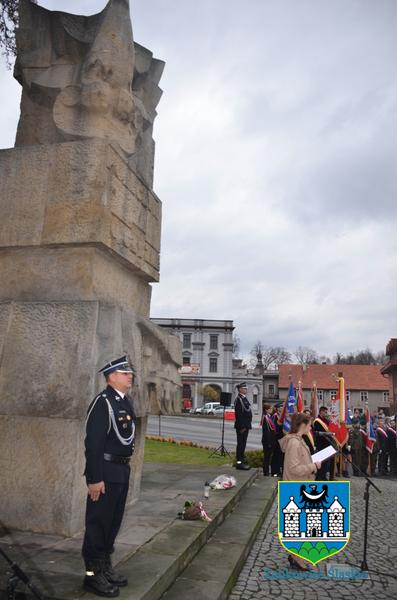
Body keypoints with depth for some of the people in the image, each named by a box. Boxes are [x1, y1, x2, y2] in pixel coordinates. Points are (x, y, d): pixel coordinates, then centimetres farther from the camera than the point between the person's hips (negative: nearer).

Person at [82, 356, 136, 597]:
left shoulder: (126, 402, 10)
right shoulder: (103, 402, -17)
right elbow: (93, 442, -21)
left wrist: (125, 467, 14)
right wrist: (95, 478, -22)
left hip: (122, 470, 9)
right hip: (105, 471, -9)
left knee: (114, 522, 18)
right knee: (98, 523, 4)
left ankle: (106, 567, 33)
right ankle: (93, 574, 18)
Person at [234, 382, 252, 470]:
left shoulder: (244, 398, 16)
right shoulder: (238, 399, -15)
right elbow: (238, 414, -20)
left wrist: (247, 425, 18)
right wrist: (242, 427, -21)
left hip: (246, 425, 10)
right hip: (242, 426, -10)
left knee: (243, 443, 14)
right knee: (241, 443, -5)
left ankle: (242, 460, 21)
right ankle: (239, 462, 0)